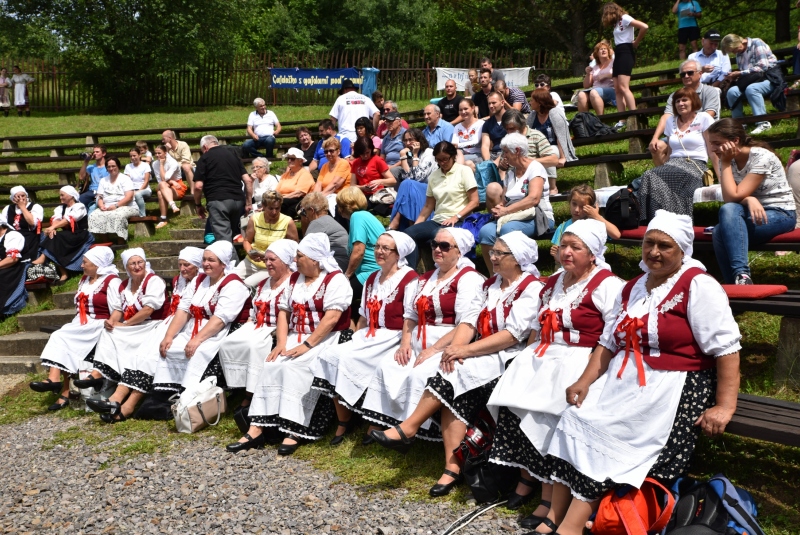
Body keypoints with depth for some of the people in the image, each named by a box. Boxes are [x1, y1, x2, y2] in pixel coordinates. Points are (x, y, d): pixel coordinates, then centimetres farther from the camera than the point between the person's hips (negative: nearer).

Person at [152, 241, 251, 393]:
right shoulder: (200, 281, 15)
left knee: (199, 352, -33)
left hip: (219, 334, -7)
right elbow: (183, 309, 7)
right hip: (193, 330, 8)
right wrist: (169, 336, -5)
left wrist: (198, 339, -29)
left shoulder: (233, 285, -9)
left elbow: (220, 319, -21)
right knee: (169, 349, -14)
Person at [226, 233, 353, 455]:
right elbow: (283, 312, 11)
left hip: (325, 340, -6)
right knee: (271, 366, -18)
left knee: (294, 368, -30)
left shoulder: (335, 280, -8)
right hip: (295, 339, 6)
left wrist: (307, 345, -22)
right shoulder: (295, 279, 16)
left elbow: (331, 318, -18)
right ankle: (257, 429, -23)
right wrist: (281, 343, -4)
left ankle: (294, 431, -29)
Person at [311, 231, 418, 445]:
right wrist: (354, 340, 10)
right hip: (368, 337, 7)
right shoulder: (372, 279, 18)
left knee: (350, 361, -28)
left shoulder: (409, 278, -6)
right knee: (331, 356, -16)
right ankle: (343, 422, -6)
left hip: (392, 338, -7)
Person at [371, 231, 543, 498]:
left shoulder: (531, 288, -6)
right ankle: (453, 468, -26)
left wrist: (466, 350, -20)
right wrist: (455, 348, -12)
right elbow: (471, 320, 8)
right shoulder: (491, 284, 17)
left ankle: (406, 430, -19)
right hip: (478, 353, 7)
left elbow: (512, 335, -17)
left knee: (451, 375, -28)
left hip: (509, 357, -6)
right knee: (454, 394, -22)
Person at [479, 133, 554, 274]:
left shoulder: (535, 168, -2)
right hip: (513, 217, 6)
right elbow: (503, 200, 14)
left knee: (508, 229, -36)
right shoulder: (510, 172, 20)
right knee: (485, 231, -23)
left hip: (537, 217, -6)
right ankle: (493, 276, -20)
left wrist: (506, 210, -22)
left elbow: (533, 199, -18)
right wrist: (498, 208, -11)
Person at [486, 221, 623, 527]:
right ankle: (527, 478, 1)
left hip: (581, 362, -7)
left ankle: (550, 497, -12)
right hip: (542, 357, 7)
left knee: (545, 416, -25)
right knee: (510, 404, -14)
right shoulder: (552, 283, 19)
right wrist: (525, 361, 12)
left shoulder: (607, 285, -5)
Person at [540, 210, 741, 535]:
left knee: (610, 436, -20)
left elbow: (725, 348, -14)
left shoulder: (698, 286, -9)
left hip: (674, 386, -7)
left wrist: (724, 406, -20)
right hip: (623, 380, 7)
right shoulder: (632, 289, 15)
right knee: (575, 420, -11)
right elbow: (608, 343, 13)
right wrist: (585, 382, -1)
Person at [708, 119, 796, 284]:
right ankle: (736, 285, -18)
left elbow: (734, 197, -23)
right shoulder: (728, 160, 1)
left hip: (781, 214, -6)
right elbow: (729, 199, -9)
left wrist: (725, 162, -17)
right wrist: (749, 199, -30)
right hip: (751, 213, 6)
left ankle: (742, 276, -37)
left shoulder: (761, 156, -19)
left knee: (728, 211, -32)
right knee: (719, 232, -26)